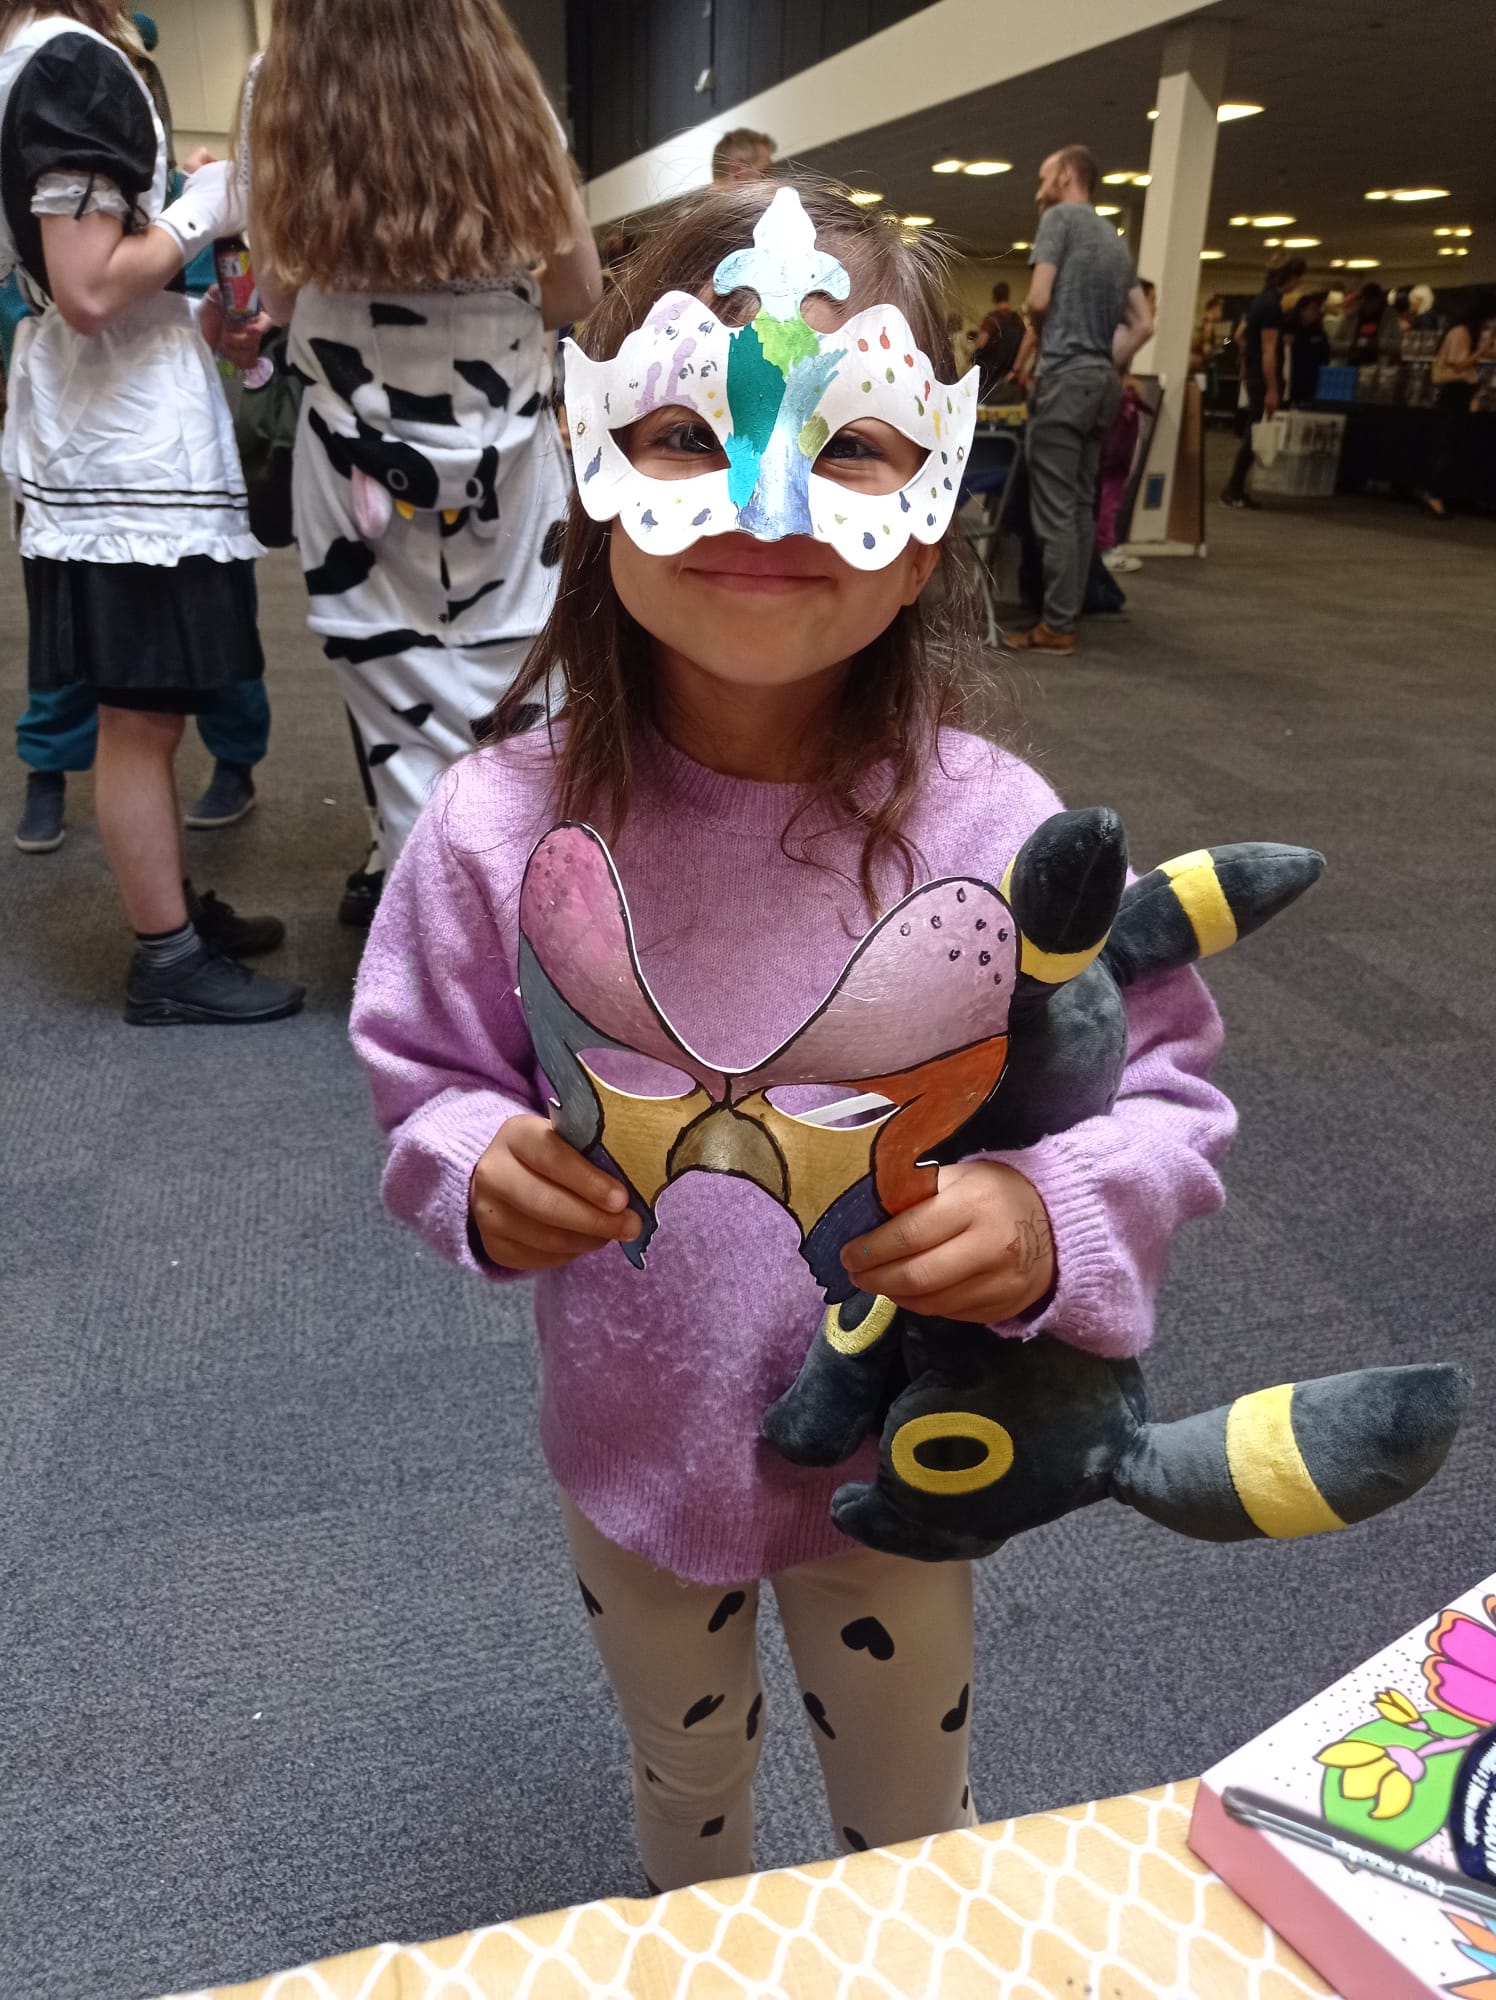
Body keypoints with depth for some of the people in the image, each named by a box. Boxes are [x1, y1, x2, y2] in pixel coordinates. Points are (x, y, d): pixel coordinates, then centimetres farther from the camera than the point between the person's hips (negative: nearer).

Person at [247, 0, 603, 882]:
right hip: (505, 457, 1)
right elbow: (581, 288, 7)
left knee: (414, 737, 4)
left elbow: (281, 293, 4)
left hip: (363, 465, 0)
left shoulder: (286, 98, 1)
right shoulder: (507, 97, 3)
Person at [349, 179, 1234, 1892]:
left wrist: (1052, 1225, -33)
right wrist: (479, 1169, -27)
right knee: (684, 1776, 34)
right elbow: (422, 1075, -5)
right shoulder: (501, 830, -20)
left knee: (913, 1835, 29)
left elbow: (1166, 1089, -13)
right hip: (631, 1451, 2)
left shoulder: (993, 833, -23)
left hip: (897, 1461, -1)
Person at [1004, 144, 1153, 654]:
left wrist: (1040, 336, 10)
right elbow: (1143, 324, 18)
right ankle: (1068, 616, 10)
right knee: (1081, 506, 8)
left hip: (1065, 376, -8)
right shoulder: (1115, 240, 22)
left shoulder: (1059, 217, 0)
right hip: (1102, 380, 8)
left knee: (1055, 508, -8)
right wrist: (1108, 366, 17)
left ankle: (1056, 626, -9)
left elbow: (1038, 300, -10)